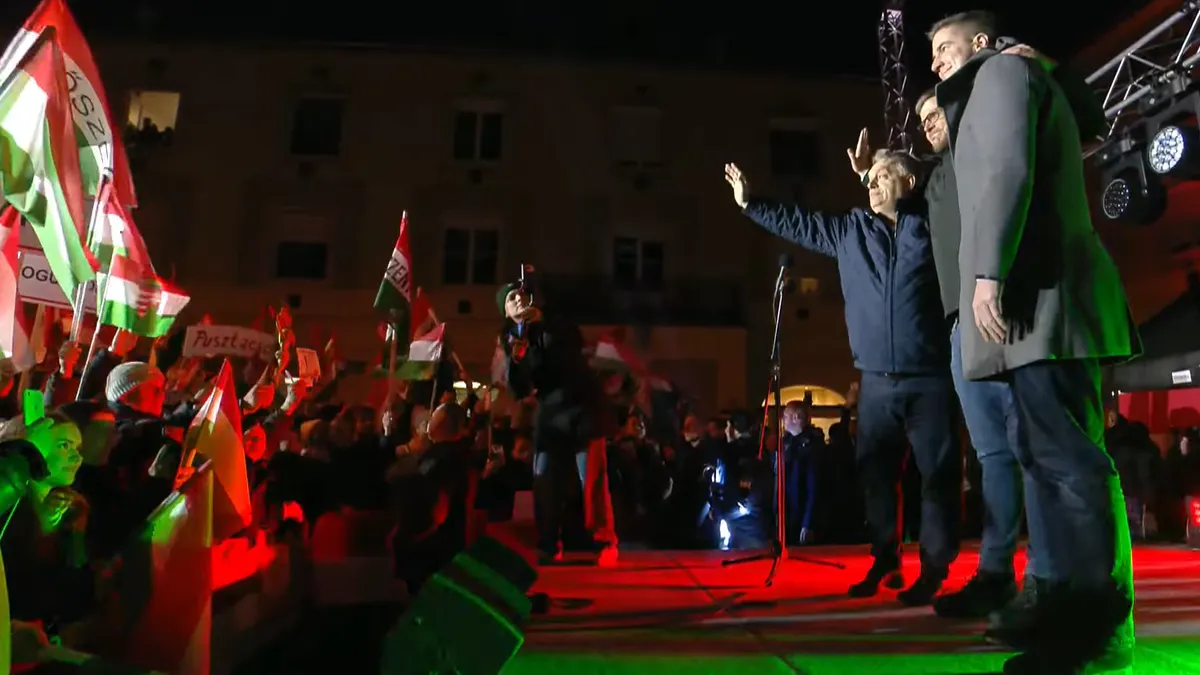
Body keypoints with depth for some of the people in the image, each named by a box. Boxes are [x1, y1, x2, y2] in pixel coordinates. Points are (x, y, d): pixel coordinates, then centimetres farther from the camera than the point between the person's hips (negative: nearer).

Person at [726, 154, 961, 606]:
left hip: (929, 378, -3)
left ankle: (934, 567, 14)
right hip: (877, 381, 3)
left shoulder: (932, 224, 2)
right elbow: (799, 223, 21)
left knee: (938, 473, 2)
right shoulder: (850, 229, 13)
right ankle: (884, 561, 22)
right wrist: (750, 204, 23)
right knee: (875, 472, 8)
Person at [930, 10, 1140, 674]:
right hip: (1033, 298, 10)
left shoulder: (1004, 69, 4)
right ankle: (1068, 601, 13)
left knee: (1068, 457, -13)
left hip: (1037, 292, -10)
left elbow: (1008, 170, -13)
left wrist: (990, 271, -20)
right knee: (1047, 454, 8)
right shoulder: (1000, 86, 32)